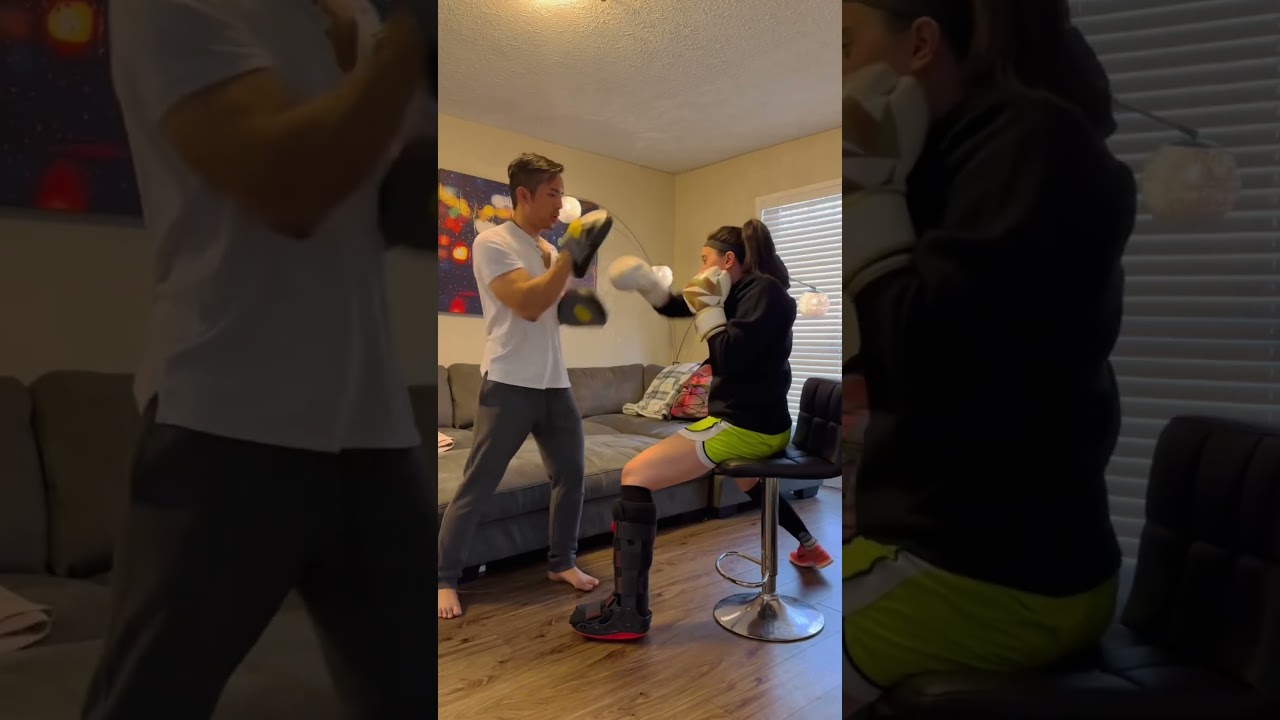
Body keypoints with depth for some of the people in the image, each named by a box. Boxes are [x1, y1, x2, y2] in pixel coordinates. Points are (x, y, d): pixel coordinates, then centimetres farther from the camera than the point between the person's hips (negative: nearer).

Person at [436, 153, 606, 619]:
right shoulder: (492, 242, -8)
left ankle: (562, 561, 28)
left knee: (572, 473, 12)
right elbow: (528, 304, -21)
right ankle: (445, 580, 11)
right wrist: (570, 254, -17)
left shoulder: (549, 250, 14)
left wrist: (583, 258, 3)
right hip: (510, 384, -7)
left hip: (554, 383, 8)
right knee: (476, 486, -1)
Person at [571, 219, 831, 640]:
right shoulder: (744, 292, 13)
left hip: (746, 427, -11)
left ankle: (629, 612, -21)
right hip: (750, 423, 11)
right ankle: (809, 544, 54)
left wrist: (708, 306, -13)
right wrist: (645, 284, 1)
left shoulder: (764, 291, -14)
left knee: (636, 475, -18)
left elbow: (729, 359, -25)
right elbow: (674, 307, 18)